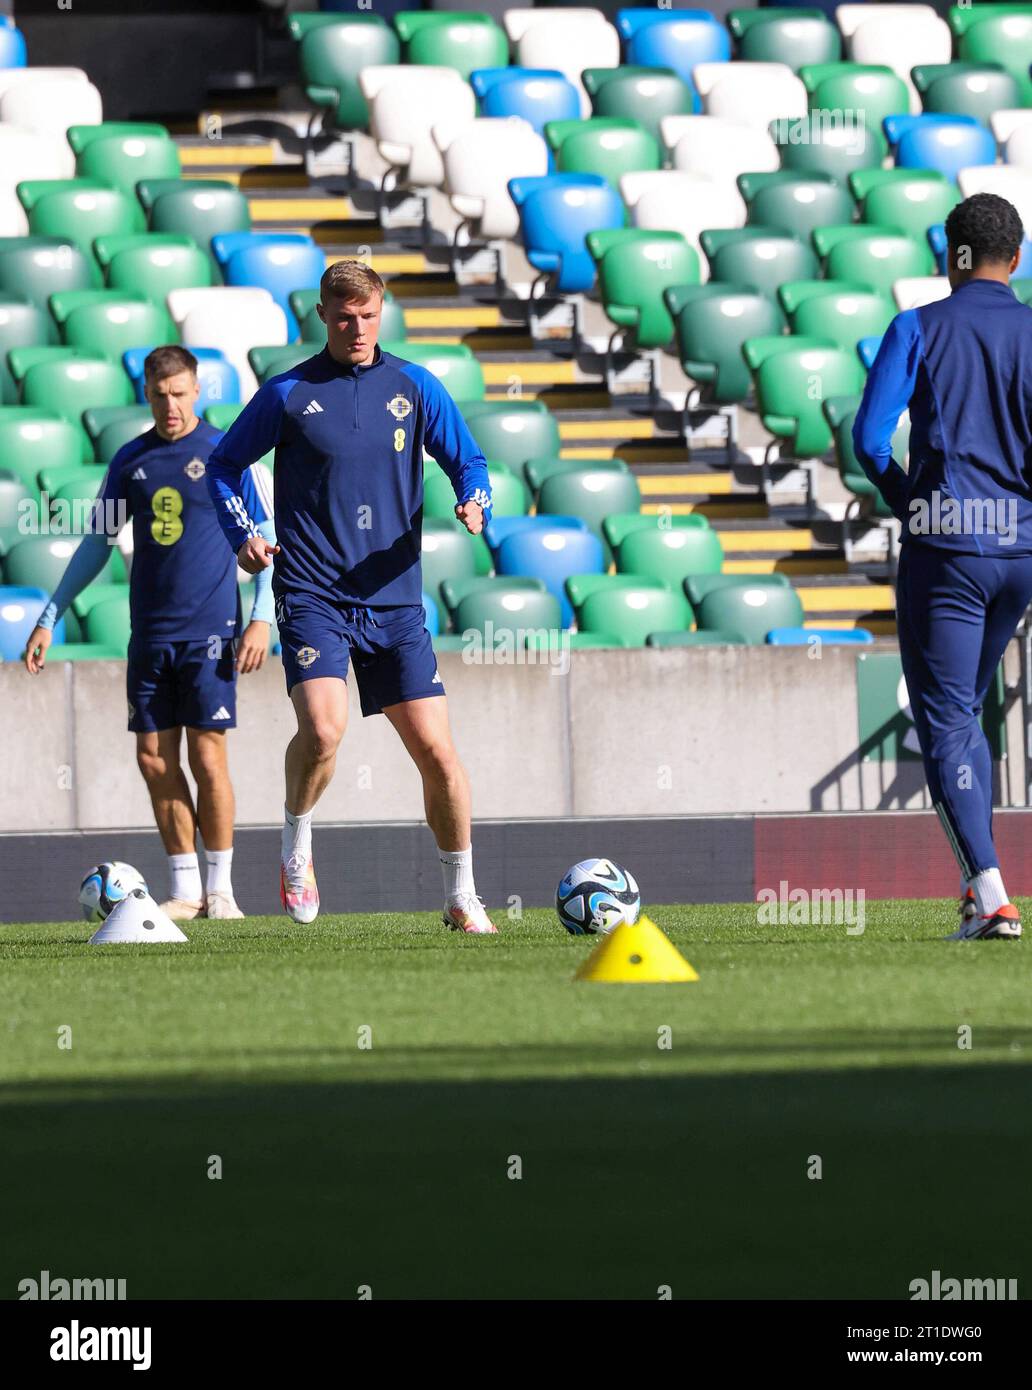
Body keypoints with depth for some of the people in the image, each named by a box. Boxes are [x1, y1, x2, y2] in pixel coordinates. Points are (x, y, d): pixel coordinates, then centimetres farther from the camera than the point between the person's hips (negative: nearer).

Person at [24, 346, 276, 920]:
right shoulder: (131, 460, 9)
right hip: (150, 633, 4)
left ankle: (220, 889, 4)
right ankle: (186, 890, 9)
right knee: (155, 759, 1)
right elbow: (97, 544, 17)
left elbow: (267, 541, 0)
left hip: (209, 634, -4)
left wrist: (262, 619, -11)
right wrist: (50, 619, 14)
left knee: (207, 757, -7)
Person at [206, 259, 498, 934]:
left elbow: (469, 462, 12)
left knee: (436, 749, -2)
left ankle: (462, 898, 13)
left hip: (395, 599, 2)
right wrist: (244, 534, -3)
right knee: (323, 728, -26)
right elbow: (225, 464, 12)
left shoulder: (416, 387, 7)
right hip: (312, 594, -2)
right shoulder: (288, 394, 2)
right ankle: (297, 846, 2)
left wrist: (474, 505, -10)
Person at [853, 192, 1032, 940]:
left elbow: (870, 436, -9)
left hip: (942, 543, -3)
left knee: (946, 722, -2)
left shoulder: (918, 330, -1)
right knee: (965, 709, 21)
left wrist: (907, 500, 7)